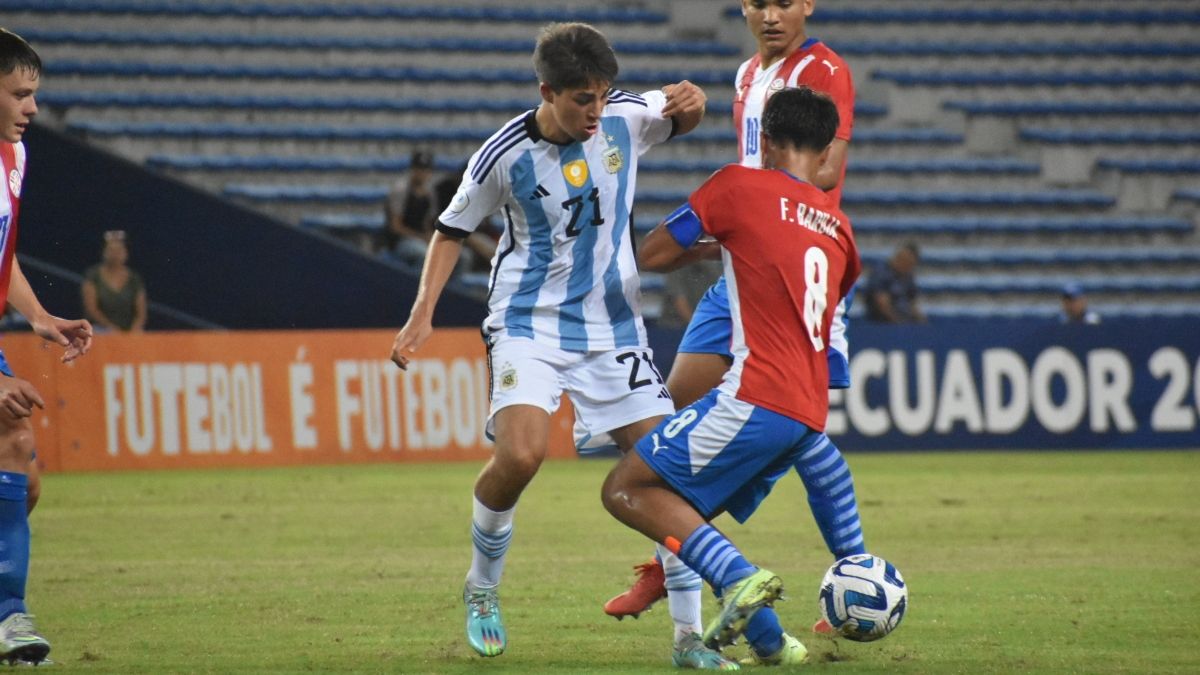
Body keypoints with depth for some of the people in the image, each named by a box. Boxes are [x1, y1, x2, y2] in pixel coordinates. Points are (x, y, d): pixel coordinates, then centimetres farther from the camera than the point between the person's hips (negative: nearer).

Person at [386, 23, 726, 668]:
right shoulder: (506, 155, -14)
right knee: (520, 454, -26)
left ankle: (688, 637, 5)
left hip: (613, 325, 4)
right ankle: (481, 586, 3)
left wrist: (690, 102, -8)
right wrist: (422, 313, -7)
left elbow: (682, 118, 16)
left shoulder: (624, 118, -6)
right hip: (530, 323, -3)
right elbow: (453, 229, 2)